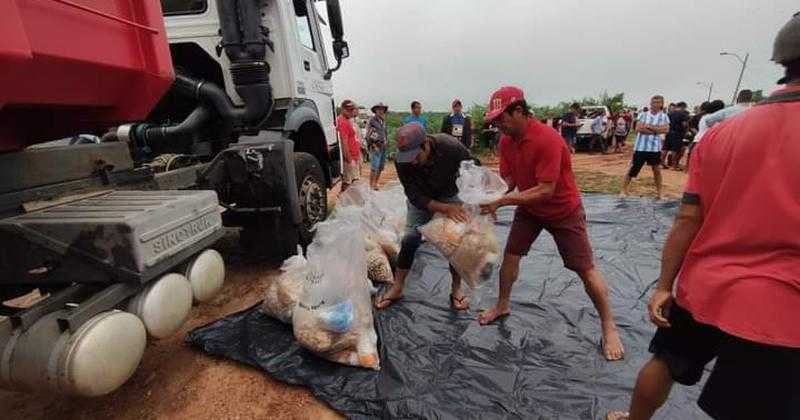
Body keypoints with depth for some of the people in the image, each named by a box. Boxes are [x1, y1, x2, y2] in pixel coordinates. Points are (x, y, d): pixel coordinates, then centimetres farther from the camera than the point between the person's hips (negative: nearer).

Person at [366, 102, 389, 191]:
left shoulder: (383, 121, 14)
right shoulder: (371, 121, -7)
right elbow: (369, 136, -11)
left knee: (381, 167, 10)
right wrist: (374, 146, -15)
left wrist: (386, 142, 9)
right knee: (374, 167, -10)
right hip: (375, 147, -7)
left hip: (383, 147, 7)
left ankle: (376, 183, 20)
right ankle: (371, 185, -2)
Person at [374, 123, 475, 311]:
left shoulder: (451, 147, -33)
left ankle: (456, 289, 15)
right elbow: (416, 197, -27)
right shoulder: (401, 162, -31)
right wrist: (445, 209, -40)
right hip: (421, 198, 1)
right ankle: (397, 288, 12)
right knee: (410, 239, -5)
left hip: (449, 195, 0)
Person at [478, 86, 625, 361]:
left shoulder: (548, 139, -31)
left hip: (564, 211, -6)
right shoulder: (506, 141, -8)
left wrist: (502, 202, -34)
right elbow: (508, 180, -5)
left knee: (585, 269, 1)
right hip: (529, 208, 6)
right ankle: (502, 306, 29)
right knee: (510, 255, 7)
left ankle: (609, 328, 21)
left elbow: (545, 190, -33)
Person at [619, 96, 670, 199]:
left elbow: (665, 129, -13)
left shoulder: (664, 116, 4)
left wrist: (649, 126, -16)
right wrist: (656, 130, -12)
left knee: (657, 170, 9)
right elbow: (638, 128, -13)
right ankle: (623, 190, 12)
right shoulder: (643, 115, 1)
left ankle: (659, 192, 22)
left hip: (655, 148, 1)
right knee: (633, 169, 3)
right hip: (640, 147, -1)